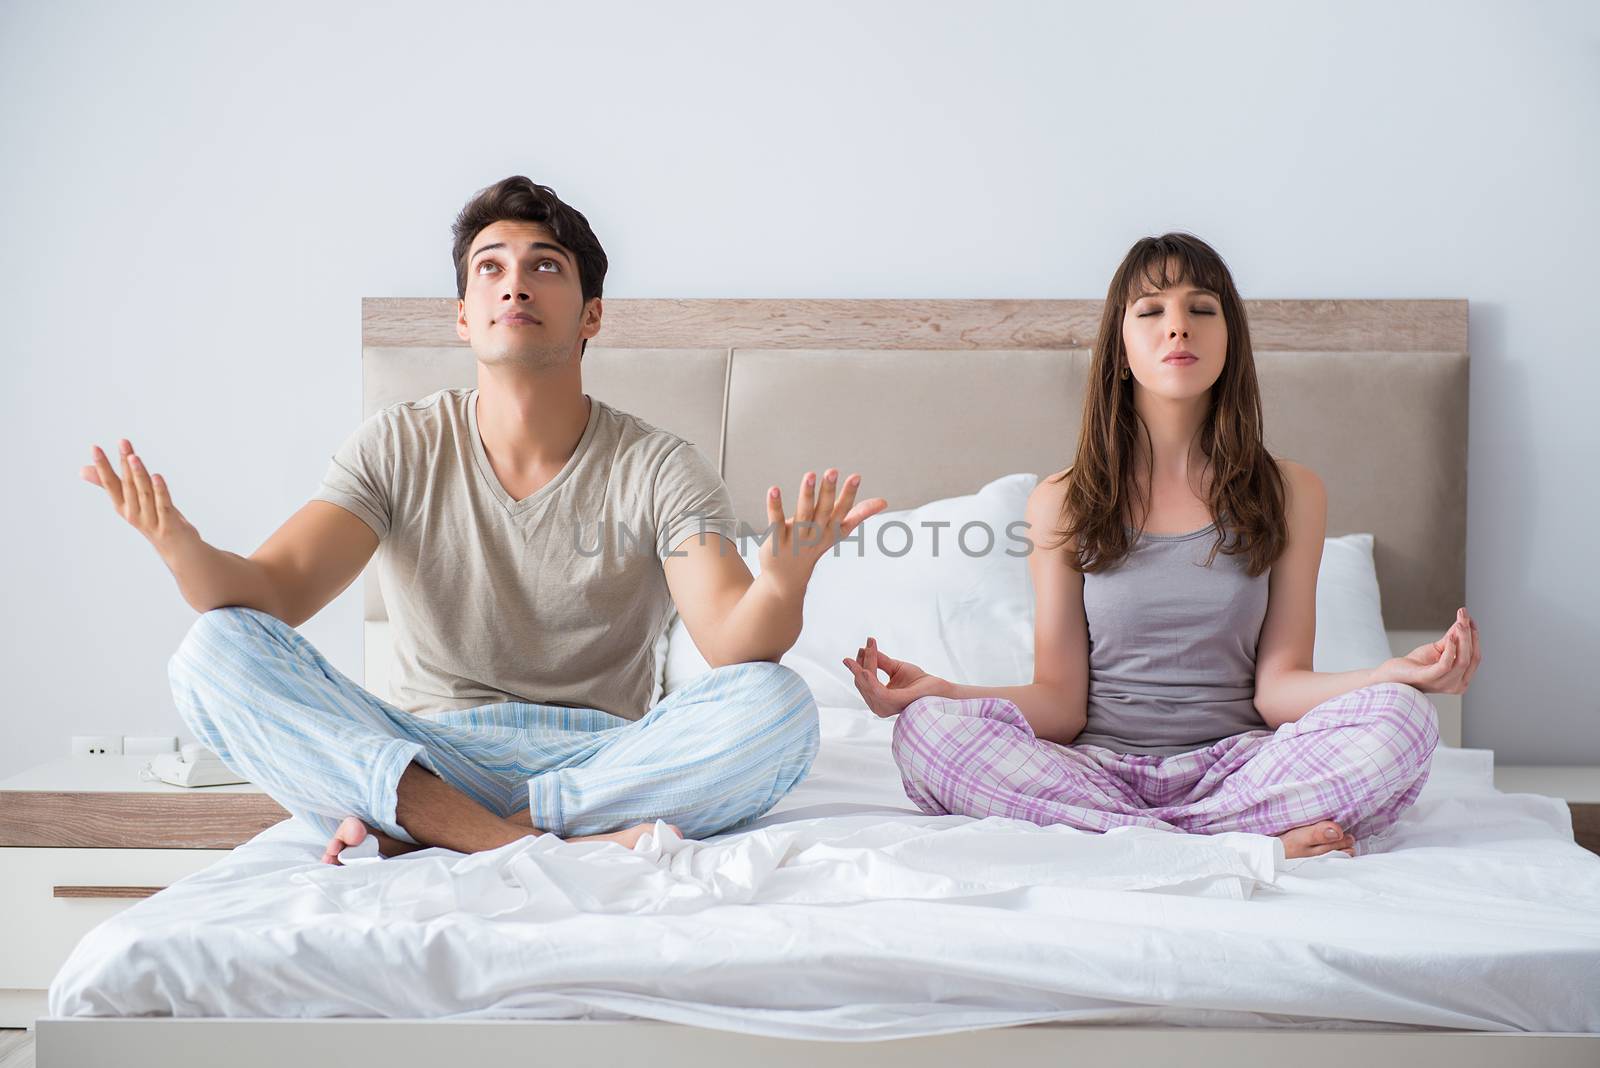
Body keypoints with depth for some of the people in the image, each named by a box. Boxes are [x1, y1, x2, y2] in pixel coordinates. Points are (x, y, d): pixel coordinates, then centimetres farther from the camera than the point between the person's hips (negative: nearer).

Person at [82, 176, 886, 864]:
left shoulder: (660, 470, -2)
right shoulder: (398, 448, 4)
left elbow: (734, 646, -18)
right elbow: (273, 592, -8)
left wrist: (783, 584, -42)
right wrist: (181, 546, -31)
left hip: (597, 759, -1)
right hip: (422, 758, 1)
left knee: (778, 705, -29)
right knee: (212, 654, -20)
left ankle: (414, 835, -24)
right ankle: (553, 848, -30)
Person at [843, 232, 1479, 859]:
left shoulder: (1290, 494, 7)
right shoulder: (1062, 503, 5)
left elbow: (1277, 687, 1)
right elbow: (1061, 703, 1)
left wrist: (1401, 673, -18)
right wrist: (942, 691, -16)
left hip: (1232, 766, 0)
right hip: (1096, 770, 0)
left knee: (1401, 721, -27)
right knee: (925, 728, -28)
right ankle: (1249, 843, -27)